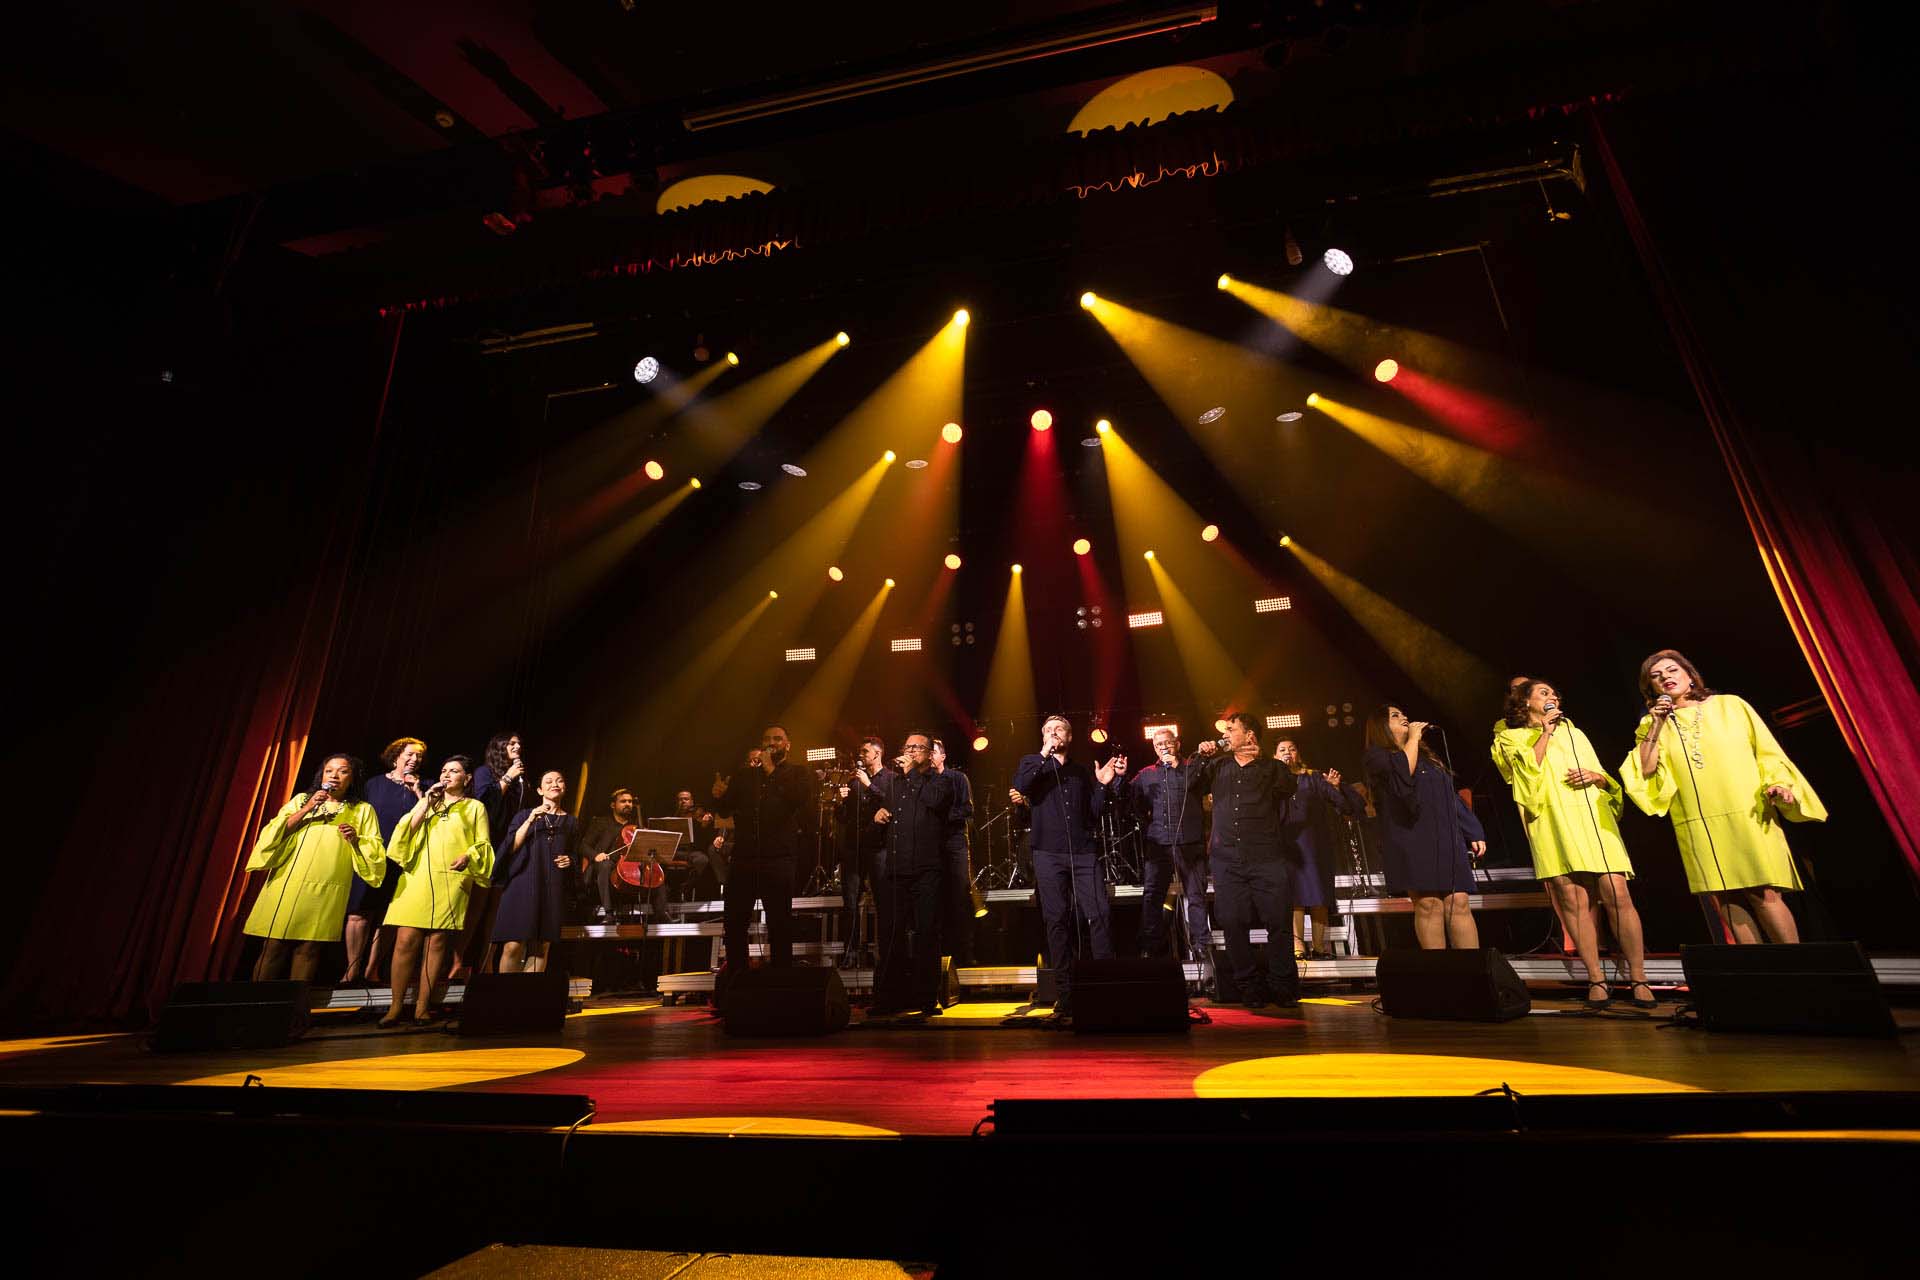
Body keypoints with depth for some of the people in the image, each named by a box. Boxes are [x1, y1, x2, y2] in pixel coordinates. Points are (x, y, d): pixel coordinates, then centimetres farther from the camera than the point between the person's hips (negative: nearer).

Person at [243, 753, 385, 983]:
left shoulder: (363, 810, 12)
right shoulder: (302, 800, 17)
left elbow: (376, 852, 6)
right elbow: (274, 834, 5)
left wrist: (355, 839, -12)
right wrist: (306, 811, -6)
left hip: (325, 891, -1)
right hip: (288, 884, 1)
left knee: (308, 948, -1)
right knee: (274, 945, -3)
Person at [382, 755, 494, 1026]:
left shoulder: (475, 807, 14)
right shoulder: (429, 803, 24)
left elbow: (483, 844, 6)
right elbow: (408, 831, 8)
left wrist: (469, 856, -13)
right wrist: (426, 803, 1)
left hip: (452, 880, -2)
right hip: (417, 877, 2)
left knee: (437, 942, -3)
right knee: (406, 940, -6)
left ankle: (422, 1007, 3)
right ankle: (396, 1007, 2)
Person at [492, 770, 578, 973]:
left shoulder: (571, 823, 17)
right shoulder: (524, 815, 11)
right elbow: (510, 847, -1)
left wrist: (570, 860, 1)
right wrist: (530, 820, -10)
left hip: (554, 888, 2)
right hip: (523, 884, -2)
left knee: (543, 947, -2)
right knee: (513, 946, -12)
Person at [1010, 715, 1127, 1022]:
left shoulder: (1083, 772, 18)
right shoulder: (1032, 763, 12)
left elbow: (1094, 814, 14)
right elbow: (1019, 788, -10)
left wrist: (1102, 785, 1)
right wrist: (1044, 756, -10)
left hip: (1084, 853, 2)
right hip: (1048, 854, -1)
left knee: (1099, 915, -8)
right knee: (1057, 920, -1)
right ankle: (1065, 996, 7)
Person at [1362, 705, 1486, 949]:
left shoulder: (1426, 755, 26)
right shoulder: (1375, 755, 5)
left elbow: (1452, 796, 25)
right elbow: (1402, 771, -17)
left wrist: (1473, 832, 16)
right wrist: (1413, 738, -3)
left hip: (1446, 839, 6)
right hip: (1411, 840, -5)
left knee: (1459, 903, -5)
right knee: (1428, 904, -11)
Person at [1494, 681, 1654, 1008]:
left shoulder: (1573, 733, 26)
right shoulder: (1511, 738, 13)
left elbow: (1605, 777, 23)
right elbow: (1528, 771, -6)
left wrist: (1596, 776, 0)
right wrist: (1545, 733, -2)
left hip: (1594, 819, 3)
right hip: (1554, 825, -3)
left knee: (1617, 894, -10)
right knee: (1575, 901, -7)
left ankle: (1639, 978, -1)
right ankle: (1597, 979, 0)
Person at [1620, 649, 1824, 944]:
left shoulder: (1730, 705, 10)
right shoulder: (1653, 725, 11)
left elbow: (1767, 752, 9)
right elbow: (1646, 771, -1)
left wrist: (1778, 784, -8)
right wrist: (1656, 726, -4)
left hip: (1748, 816, -1)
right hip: (1698, 827, 1)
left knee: (1763, 893, -7)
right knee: (1726, 899, -1)